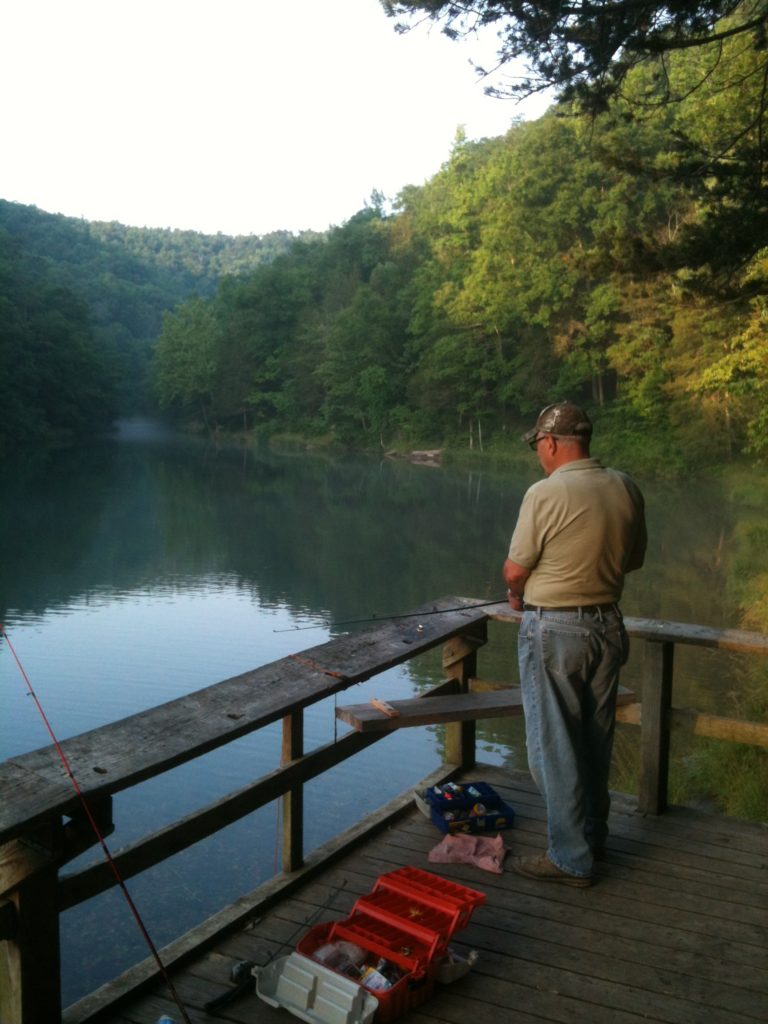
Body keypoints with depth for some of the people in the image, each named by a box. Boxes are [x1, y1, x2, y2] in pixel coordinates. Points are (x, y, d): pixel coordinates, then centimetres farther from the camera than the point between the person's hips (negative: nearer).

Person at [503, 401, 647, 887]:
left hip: (554, 631, -7)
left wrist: (518, 593, 10)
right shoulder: (626, 488, 0)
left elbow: (514, 571, -11)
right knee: (596, 741, 19)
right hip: (608, 624, 7)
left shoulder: (545, 494, -18)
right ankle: (594, 836, 34)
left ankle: (571, 858, 13)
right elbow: (635, 558, 11)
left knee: (555, 747, 5)